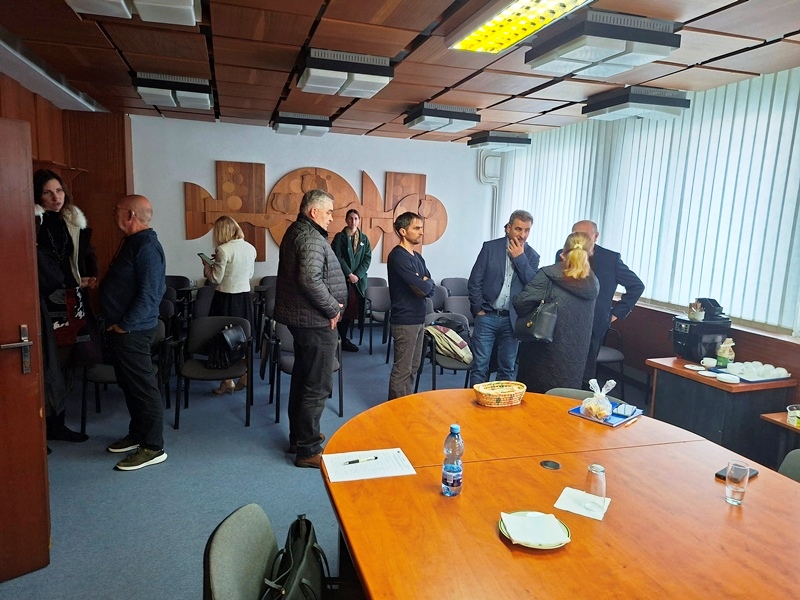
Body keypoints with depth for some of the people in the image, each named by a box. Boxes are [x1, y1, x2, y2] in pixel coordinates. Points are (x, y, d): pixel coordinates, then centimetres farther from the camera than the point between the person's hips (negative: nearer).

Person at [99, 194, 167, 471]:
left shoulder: (147, 246, -20)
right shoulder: (133, 242, 13)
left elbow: (149, 294, -25)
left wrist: (124, 326, -21)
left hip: (131, 331, -11)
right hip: (120, 328, 11)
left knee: (143, 388, -2)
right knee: (129, 385, 19)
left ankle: (153, 448, 7)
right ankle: (137, 435, 33)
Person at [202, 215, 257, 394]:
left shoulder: (223, 250, -16)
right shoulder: (251, 248, 3)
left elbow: (216, 278, -12)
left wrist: (207, 264, 7)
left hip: (225, 299, -6)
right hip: (245, 297, 6)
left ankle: (228, 382, 13)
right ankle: (244, 378, 25)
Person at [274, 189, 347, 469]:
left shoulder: (296, 231, 14)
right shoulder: (311, 237, -18)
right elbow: (311, 279, -31)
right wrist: (333, 309, -18)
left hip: (300, 318, 11)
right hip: (315, 321, -11)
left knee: (302, 379, 19)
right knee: (318, 386, -3)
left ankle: (298, 436, 32)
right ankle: (308, 450, 6)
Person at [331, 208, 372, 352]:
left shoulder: (364, 239, 12)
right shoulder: (340, 237, 1)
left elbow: (367, 258, 5)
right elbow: (338, 257, -6)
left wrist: (357, 275, -7)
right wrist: (349, 274, -12)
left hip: (359, 279, 4)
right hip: (343, 278, -3)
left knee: (352, 310, 4)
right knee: (342, 309, -3)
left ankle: (343, 339, 15)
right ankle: (340, 339, 7)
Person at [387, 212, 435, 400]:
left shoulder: (418, 257, 14)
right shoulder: (398, 256, -15)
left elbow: (431, 289, 9)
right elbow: (422, 288, -23)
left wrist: (422, 285, -11)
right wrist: (424, 283, -1)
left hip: (418, 319, 9)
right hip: (405, 321, -9)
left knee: (413, 367, 16)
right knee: (402, 370, -2)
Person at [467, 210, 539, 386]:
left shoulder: (532, 256, 5)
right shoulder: (490, 247, -1)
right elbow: (474, 281, -1)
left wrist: (520, 258, -12)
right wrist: (478, 309, -5)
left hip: (512, 319, 2)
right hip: (487, 316, -2)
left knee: (507, 369, 10)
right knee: (479, 366, 2)